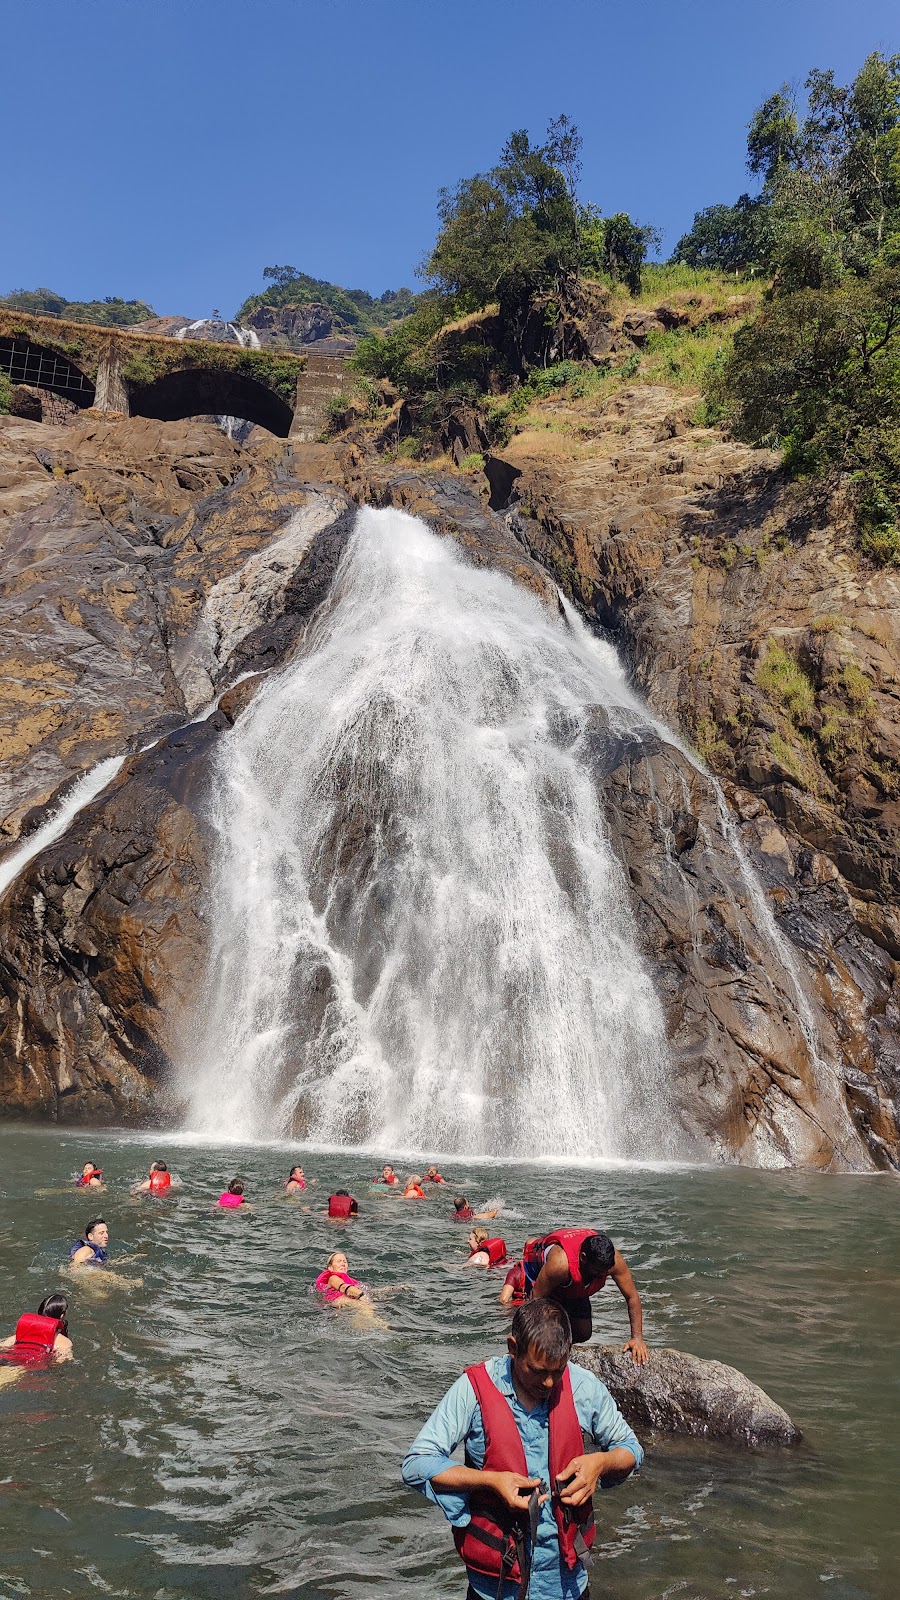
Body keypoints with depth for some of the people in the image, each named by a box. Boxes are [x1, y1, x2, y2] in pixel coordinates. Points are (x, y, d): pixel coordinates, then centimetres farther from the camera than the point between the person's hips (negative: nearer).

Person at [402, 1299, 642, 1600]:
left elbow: (630, 1449, 3)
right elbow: (416, 1464, -20)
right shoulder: (475, 1388, -20)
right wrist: (490, 1480, -29)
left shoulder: (584, 1387, -11)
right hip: (495, 1570, -2)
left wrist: (601, 1461, -20)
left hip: (564, 1569, 3)